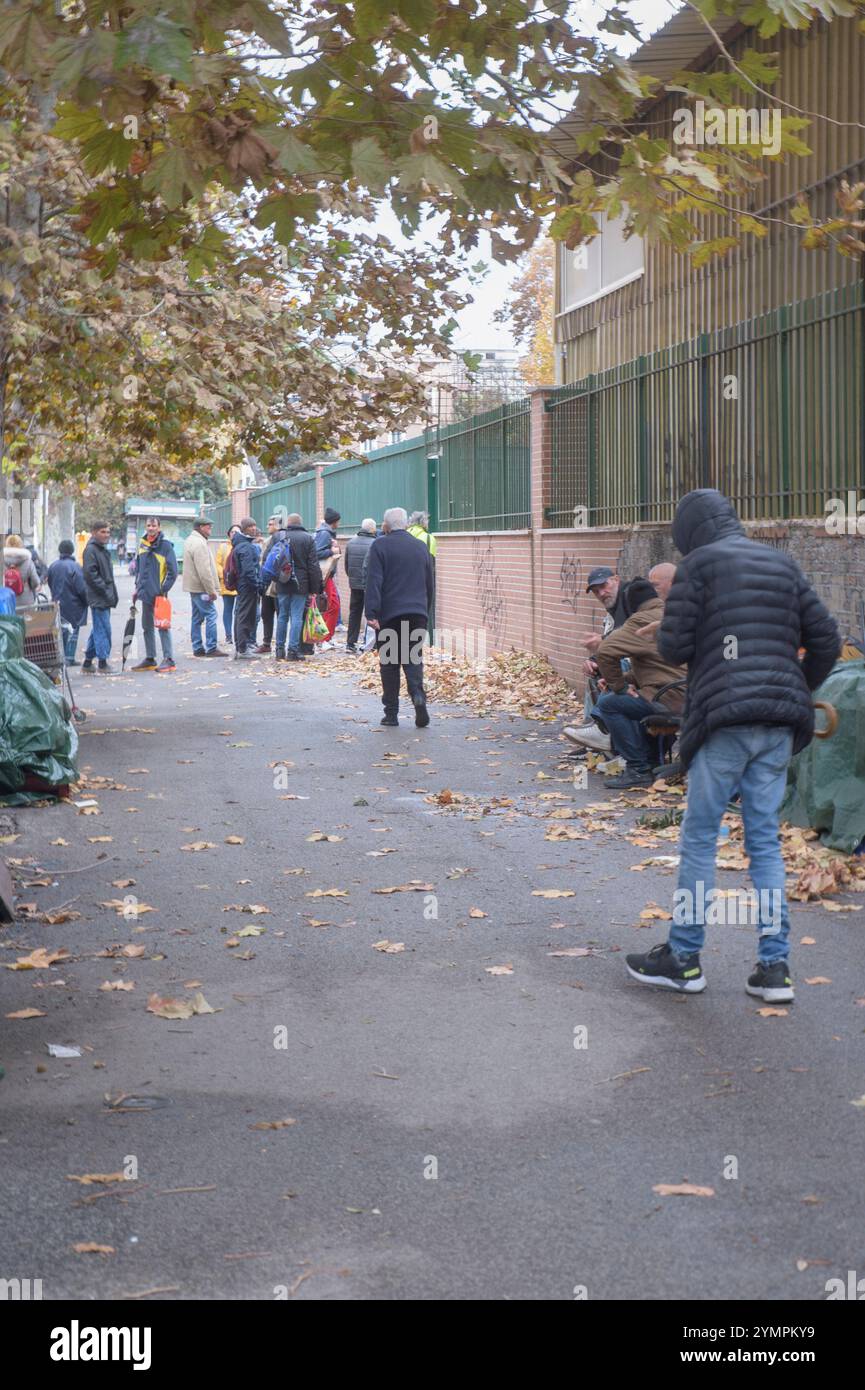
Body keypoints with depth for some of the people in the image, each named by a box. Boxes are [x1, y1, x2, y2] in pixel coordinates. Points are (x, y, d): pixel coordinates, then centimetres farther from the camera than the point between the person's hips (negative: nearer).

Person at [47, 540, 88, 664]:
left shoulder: (53, 566, 3)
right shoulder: (75, 566, -17)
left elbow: (50, 584, 13)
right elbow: (81, 588, -17)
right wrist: (86, 601, -3)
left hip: (58, 603, 6)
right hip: (73, 605, -6)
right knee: (73, 631, 2)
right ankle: (70, 658, 0)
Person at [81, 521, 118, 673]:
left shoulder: (103, 549, 19)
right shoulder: (91, 549, -12)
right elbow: (90, 574, -19)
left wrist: (111, 592, 15)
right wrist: (105, 589, -19)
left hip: (105, 598, 10)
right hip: (98, 598, -10)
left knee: (98, 629, 13)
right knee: (103, 629, -9)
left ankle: (88, 662, 20)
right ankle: (102, 663, -5)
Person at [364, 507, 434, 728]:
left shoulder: (380, 546, -3)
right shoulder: (421, 546, 13)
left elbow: (374, 581, -11)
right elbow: (429, 584, 18)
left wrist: (371, 613, -14)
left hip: (390, 613, -3)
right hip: (417, 613, 3)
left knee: (389, 663, 5)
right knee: (413, 658, 7)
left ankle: (391, 713, 7)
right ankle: (418, 695, -20)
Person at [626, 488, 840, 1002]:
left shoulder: (699, 563, -2)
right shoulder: (783, 563, 14)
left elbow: (673, 647, -7)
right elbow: (826, 640, 11)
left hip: (724, 717, -5)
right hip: (778, 725, 6)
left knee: (700, 839, 4)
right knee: (765, 840, 10)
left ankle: (684, 958, 12)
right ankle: (775, 965, 9)